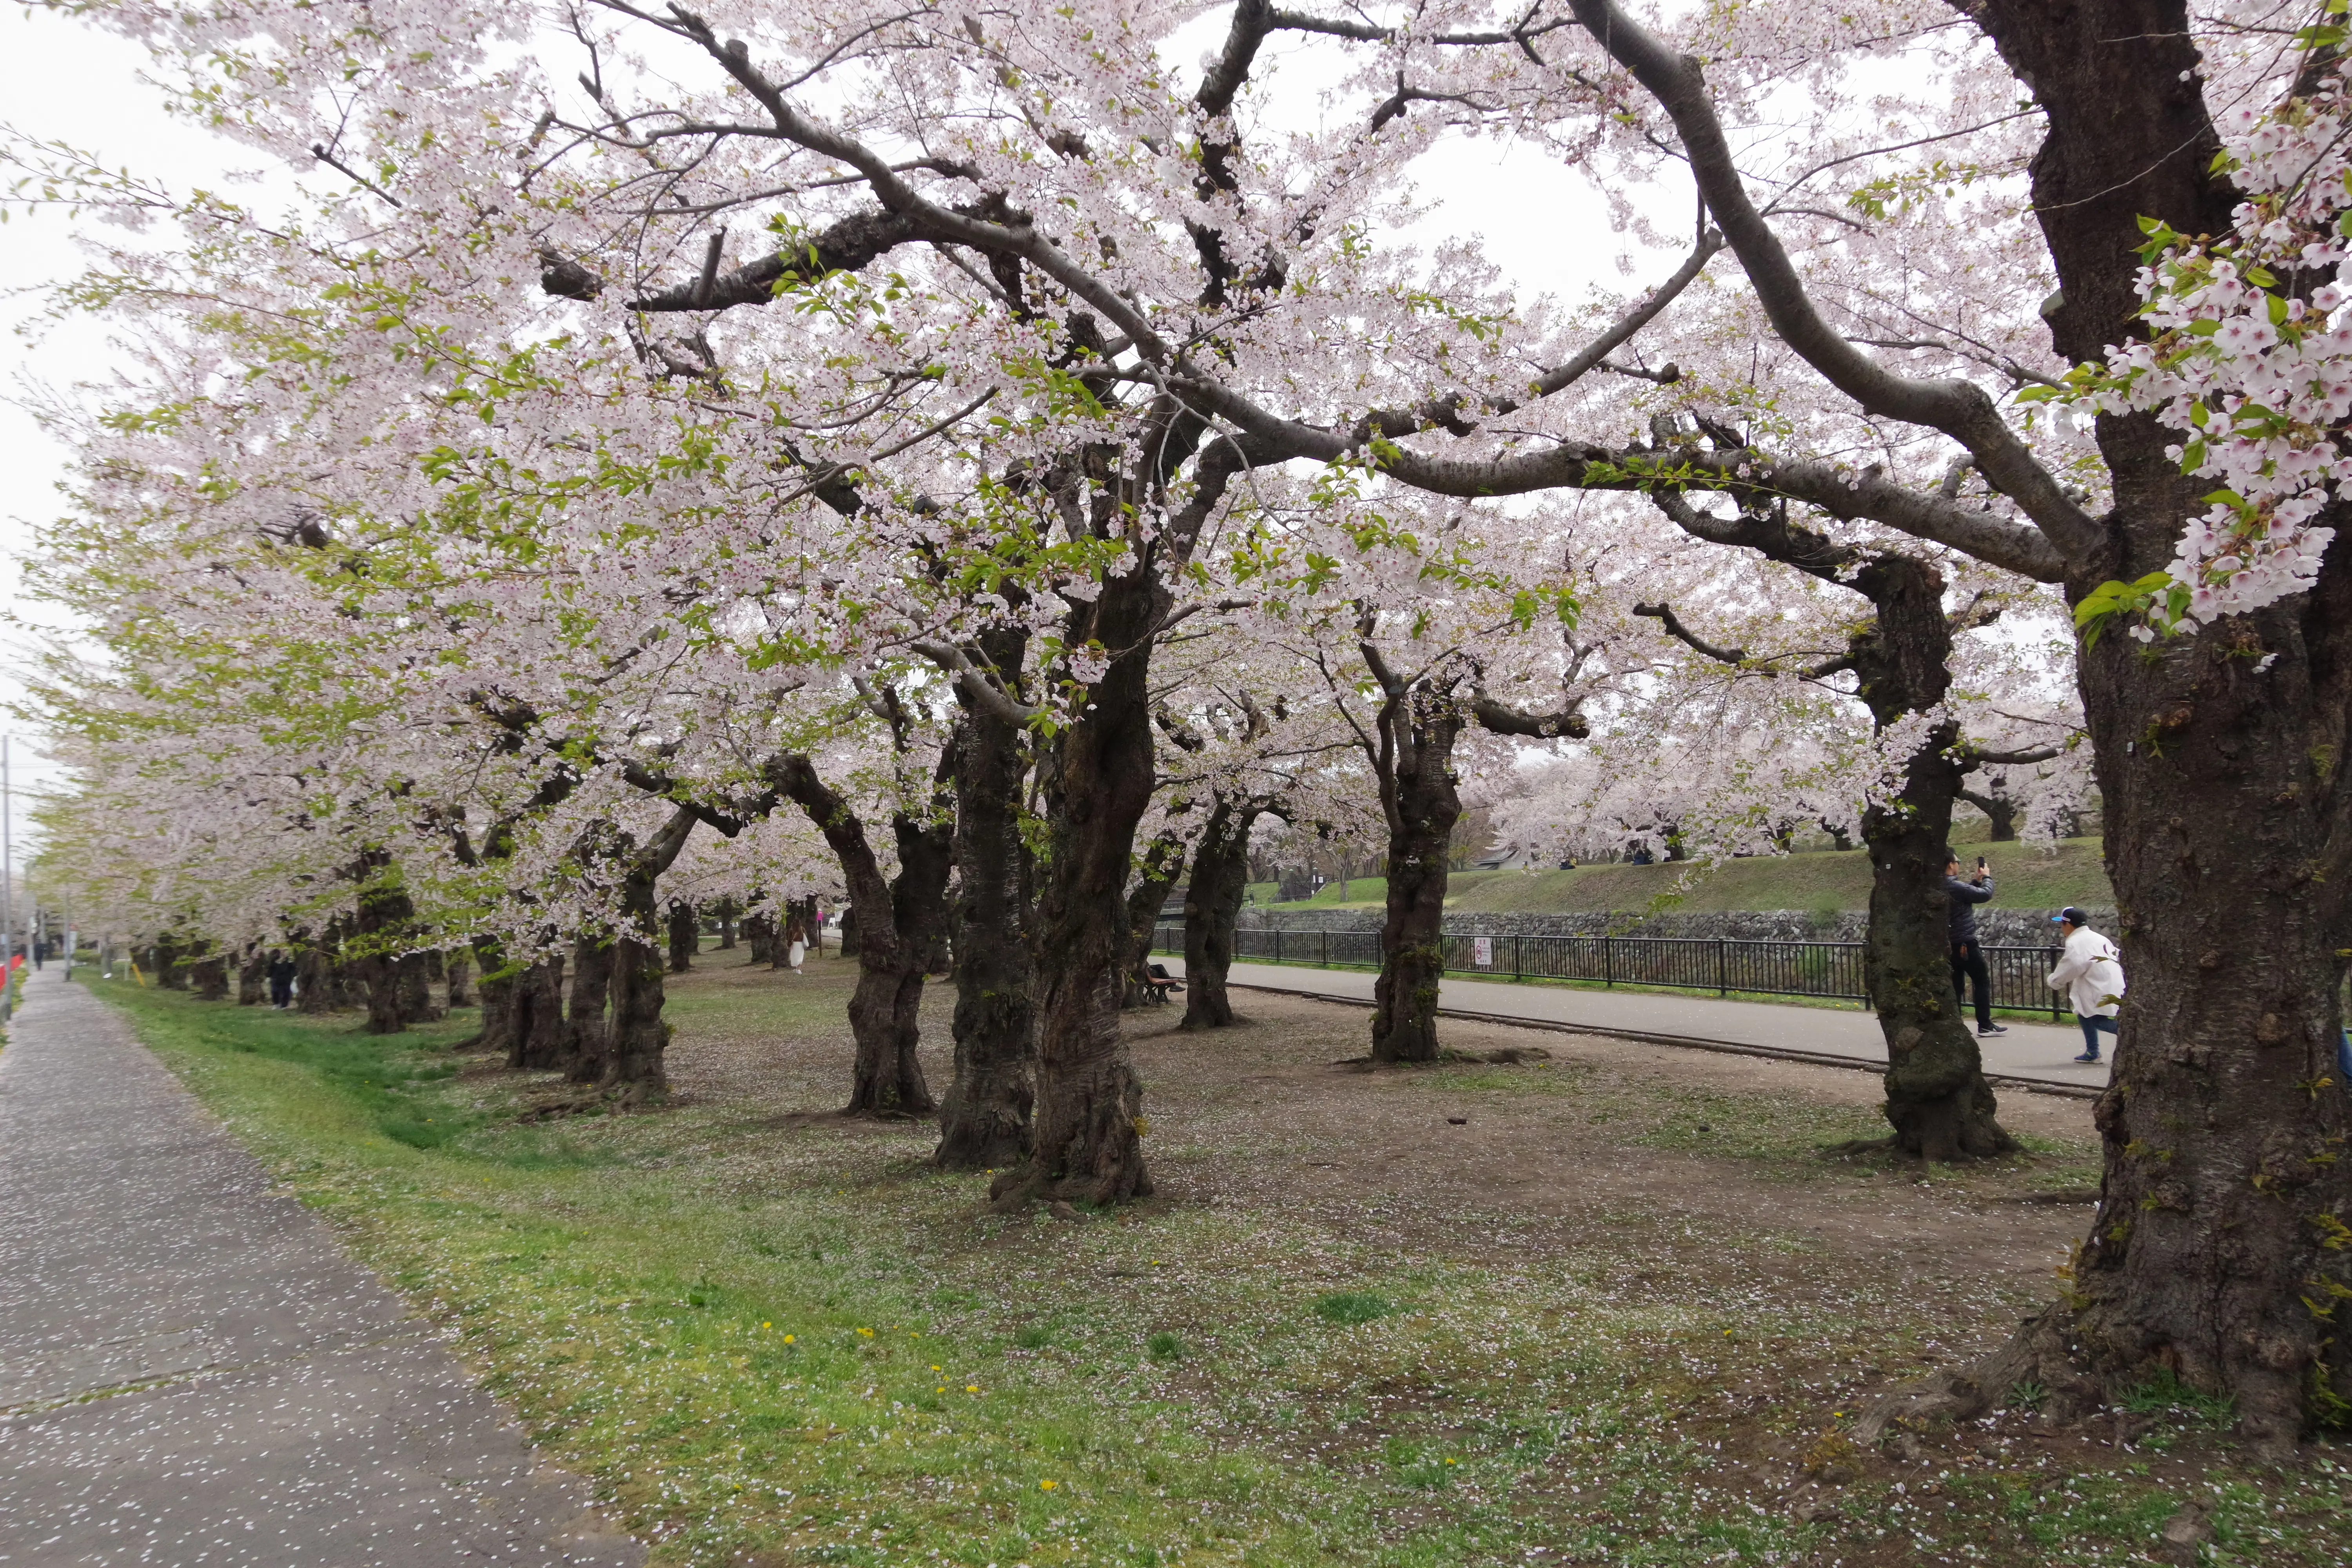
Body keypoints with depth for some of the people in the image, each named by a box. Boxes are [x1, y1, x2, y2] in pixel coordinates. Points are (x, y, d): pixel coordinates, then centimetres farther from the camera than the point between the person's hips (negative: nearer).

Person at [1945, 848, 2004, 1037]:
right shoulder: (1955, 886, -22)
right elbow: (1985, 894, -15)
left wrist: (1976, 880, 13)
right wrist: (1987, 877, 2)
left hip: (1949, 944, 8)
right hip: (1965, 943, -8)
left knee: (1956, 984, 11)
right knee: (1983, 981, 3)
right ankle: (1985, 1025, 4)